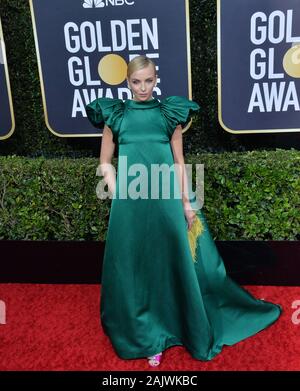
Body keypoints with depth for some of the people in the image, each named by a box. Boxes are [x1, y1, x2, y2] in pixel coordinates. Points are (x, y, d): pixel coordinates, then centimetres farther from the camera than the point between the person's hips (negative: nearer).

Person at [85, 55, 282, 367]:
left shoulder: (170, 114, 4)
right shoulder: (115, 115, 5)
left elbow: (179, 163, 6)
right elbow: (105, 163, 8)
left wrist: (186, 203, 4)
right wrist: (117, 195, -2)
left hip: (165, 200, 0)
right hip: (129, 202, 0)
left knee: (171, 261, 6)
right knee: (133, 265, 6)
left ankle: (172, 327, 27)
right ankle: (144, 336, 24)